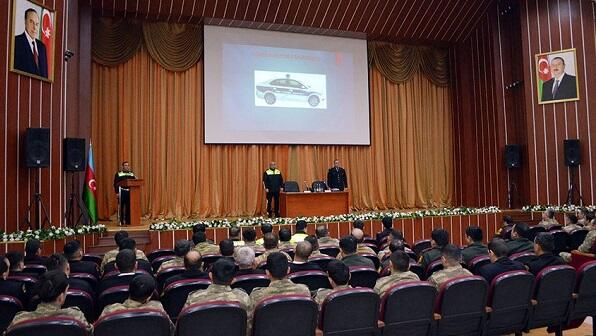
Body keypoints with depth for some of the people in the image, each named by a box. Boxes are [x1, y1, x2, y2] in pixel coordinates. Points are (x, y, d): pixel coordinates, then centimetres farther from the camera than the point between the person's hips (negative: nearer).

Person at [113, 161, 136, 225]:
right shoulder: (118, 174, 2)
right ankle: (121, 221, 6)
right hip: (122, 192, -3)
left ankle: (128, 221, 11)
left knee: (129, 207, 4)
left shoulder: (132, 174, 13)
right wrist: (117, 192, -9)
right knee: (121, 207, -1)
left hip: (130, 192, 3)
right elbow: (116, 184, -2)